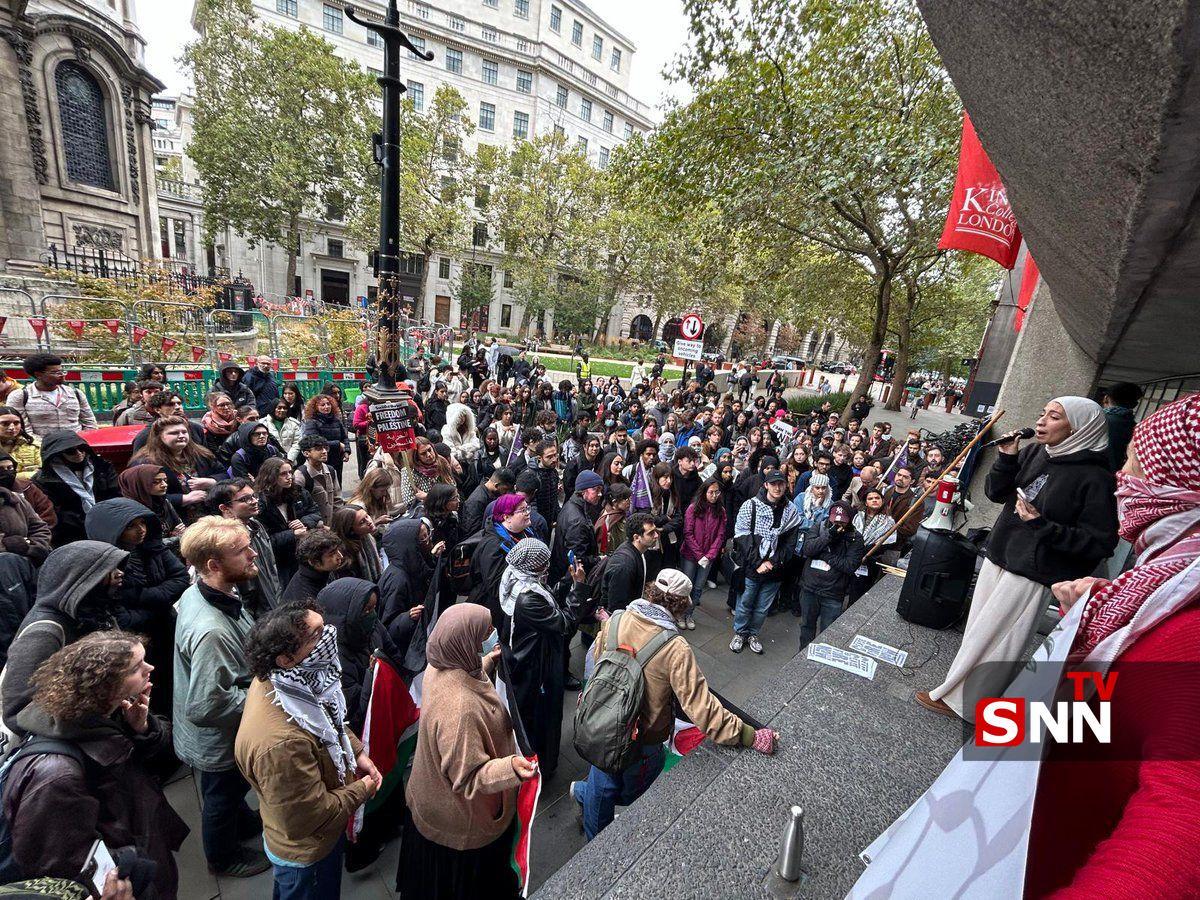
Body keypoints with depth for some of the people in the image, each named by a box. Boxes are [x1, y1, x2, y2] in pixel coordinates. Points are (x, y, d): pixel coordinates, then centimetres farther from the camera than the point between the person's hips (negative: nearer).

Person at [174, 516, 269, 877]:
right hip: (218, 742, -7)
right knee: (222, 797, 24)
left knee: (234, 787, 34)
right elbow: (205, 708, -36)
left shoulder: (196, 592, -15)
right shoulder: (210, 631, -44)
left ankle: (242, 821, 62)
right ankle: (224, 857, 52)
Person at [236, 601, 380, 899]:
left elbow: (329, 720, 3)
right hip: (307, 854, -7)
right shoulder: (280, 742, -45)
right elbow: (307, 819, -32)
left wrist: (356, 751, -6)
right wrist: (361, 791, -18)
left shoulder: (284, 678, -18)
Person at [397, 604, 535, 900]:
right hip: (465, 822, -8)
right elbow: (467, 776, -34)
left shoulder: (438, 668, -17)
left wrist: (484, 665, 14)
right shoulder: (460, 709, -43)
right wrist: (510, 767, -47)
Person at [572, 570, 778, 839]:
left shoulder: (615, 621, -16)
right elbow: (701, 708, -31)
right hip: (643, 741, -3)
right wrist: (751, 737, -23)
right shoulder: (676, 649, -31)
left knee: (602, 788, 33)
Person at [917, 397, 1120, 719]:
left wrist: (1042, 525, -22)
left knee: (990, 637, 5)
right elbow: (996, 493, 8)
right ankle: (957, 690, 33)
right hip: (998, 557, 6)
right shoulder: (1035, 453, 2)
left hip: (1031, 574, -6)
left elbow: (1101, 542, -16)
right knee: (978, 631, 17)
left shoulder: (1096, 478, -16)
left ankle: (957, 699, 22)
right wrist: (1007, 458, -6)